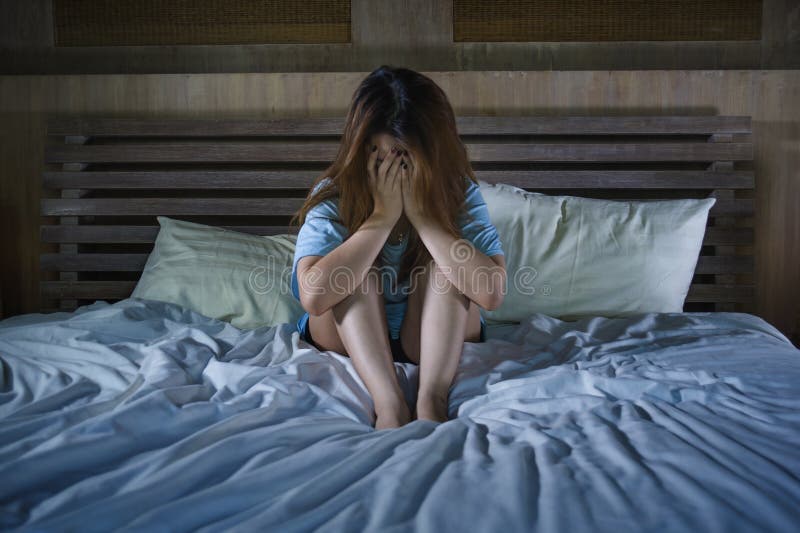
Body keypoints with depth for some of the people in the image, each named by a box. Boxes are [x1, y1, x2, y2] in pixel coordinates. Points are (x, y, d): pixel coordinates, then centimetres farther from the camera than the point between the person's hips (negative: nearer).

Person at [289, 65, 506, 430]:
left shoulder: (460, 193, -17)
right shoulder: (334, 196, -19)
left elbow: (492, 293, -32)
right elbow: (313, 295, -36)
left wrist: (421, 215, -32)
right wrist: (382, 216, -34)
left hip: (437, 337, 1)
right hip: (349, 334, 0)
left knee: (445, 260, -26)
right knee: (354, 268, -28)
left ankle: (432, 399, -34)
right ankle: (388, 403, -36)